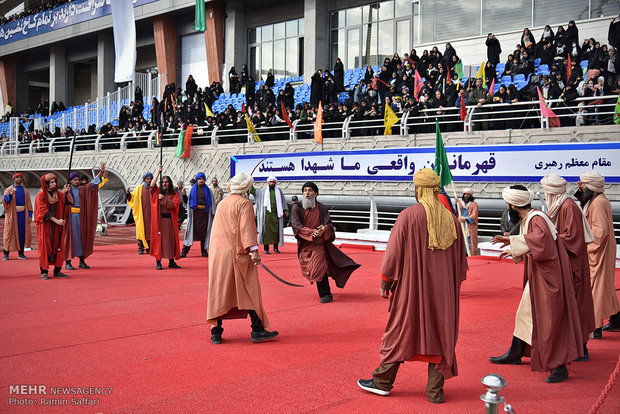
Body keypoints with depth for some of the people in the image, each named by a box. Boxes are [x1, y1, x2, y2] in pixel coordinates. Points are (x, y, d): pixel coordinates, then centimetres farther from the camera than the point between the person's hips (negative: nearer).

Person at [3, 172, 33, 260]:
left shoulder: (25, 191, 13)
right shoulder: (8, 189, 4)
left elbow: (28, 204, 11)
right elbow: (4, 200, -12)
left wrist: (30, 215, 2)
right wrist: (10, 194, -31)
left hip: (23, 214, 3)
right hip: (12, 214, -3)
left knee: (22, 233, 0)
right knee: (9, 233, -3)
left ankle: (20, 252, 7)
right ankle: (6, 253, 2)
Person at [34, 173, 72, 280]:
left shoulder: (58, 194, 7)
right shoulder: (40, 195, -9)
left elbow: (70, 202, 3)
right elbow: (44, 211, -14)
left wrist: (67, 192, -13)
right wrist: (57, 221, -18)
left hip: (57, 225, 5)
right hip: (45, 224, -5)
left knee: (59, 246, 3)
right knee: (44, 247, -2)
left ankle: (57, 271, 12)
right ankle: (44, 272, 4)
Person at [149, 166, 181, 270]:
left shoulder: (174, 194, 8)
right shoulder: (158, 192, 7)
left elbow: (173, 204, -7)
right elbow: (152, 185, -12)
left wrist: (164, 199, -16)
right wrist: (158, 172, -14)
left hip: (170, 220, 2)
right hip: (159, 219, -1)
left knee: (171, 240, 5)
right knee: (159, 239, -3)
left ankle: (171, 262, 13)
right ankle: (158, 262, 0)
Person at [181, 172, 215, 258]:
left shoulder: (208, 190, 8)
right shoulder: (192, 189, 9)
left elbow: (212, 202, 6)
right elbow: (188, 201, 10)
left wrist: (213, 213, -1)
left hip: (205, 212, 0)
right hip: (194, 212, 0)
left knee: (204, 231, 2)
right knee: (191, 230, -5)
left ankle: (204, 251, 11)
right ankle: (185, 251, -3)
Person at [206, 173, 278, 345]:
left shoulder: (221, 204, 15)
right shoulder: (244, 204, -6)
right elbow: (246, 228, -16)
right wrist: (253, 249, -20)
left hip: (219, 253, 6)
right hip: (238, 253, -6)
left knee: (218, 291, 6)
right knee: (250, 291, 1)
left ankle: (216, 332, 5)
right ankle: (258, 330, 3)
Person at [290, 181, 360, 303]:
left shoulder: (321, 209, -3)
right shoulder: (297, 207, -2)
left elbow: (329, 225, -9)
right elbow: (295, 224, -15)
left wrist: (324, 229, -35)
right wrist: (311, 232, -30)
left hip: (318, 244, -3)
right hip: (304, 244, 3)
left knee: (318, 268, -18)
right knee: (309, 269, 16)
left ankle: (326, 294, -8)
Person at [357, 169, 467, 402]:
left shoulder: (409, 215, -12)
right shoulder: (451, 219, 2)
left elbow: (394, 252, -10)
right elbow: (460, 258, 10)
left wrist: (385, 282, 0)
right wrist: (454, 284, 20)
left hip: (411, 287, -3)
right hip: (443, 290, 4)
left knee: (399, 332, 9)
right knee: (440, 334, 11)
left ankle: (382, 382, 22)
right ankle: (435, 391, 14)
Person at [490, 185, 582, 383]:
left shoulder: (537, 220, -23)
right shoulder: (528, 218, 7)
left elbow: (540, 238, -43)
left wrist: (514, 247, -35)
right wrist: (510, 240, 20)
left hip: (548, 277, -10)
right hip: (536, 276, 10)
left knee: (550, 320, -4)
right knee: (525, 313, 19)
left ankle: (559, 367, 4)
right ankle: (515, 354, 33)